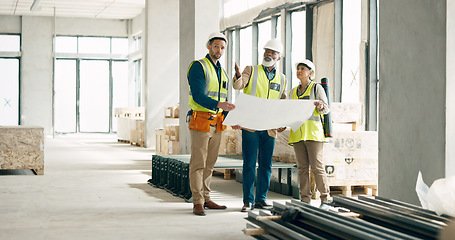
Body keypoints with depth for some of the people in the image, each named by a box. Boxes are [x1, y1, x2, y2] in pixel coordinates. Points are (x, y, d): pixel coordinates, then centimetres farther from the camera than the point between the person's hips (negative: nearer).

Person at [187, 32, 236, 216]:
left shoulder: (222, 72, 18)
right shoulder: (199, 67, -7)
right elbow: (198, 96, -18)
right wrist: (218, 105, -32)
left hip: (216, 124, 8)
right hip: (200, 122, -8)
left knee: (210, 164, 11)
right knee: (198, 163, -6)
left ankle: (205, 198, 17)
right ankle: (197, 202, -4)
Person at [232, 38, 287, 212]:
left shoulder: (282, 79, 15)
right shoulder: (251, 70, 5)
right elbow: (238, 86, -14)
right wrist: (238, 76, -36)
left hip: (270, 128, 4)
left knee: (266, 165, 6)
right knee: (249, 164, -4)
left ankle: (261, 199, 15)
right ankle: (248, 200, 2)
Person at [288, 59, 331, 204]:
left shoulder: (317, 88, 6)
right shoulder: (293, 92, 20)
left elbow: (326, 109, 1)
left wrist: (320, 106, -21)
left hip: (313, 132, -5)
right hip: (297, 134, 5)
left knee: (317, 166, -9)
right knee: (302, 167, 3)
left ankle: (325, 197, -2)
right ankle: (305, 199, 5)